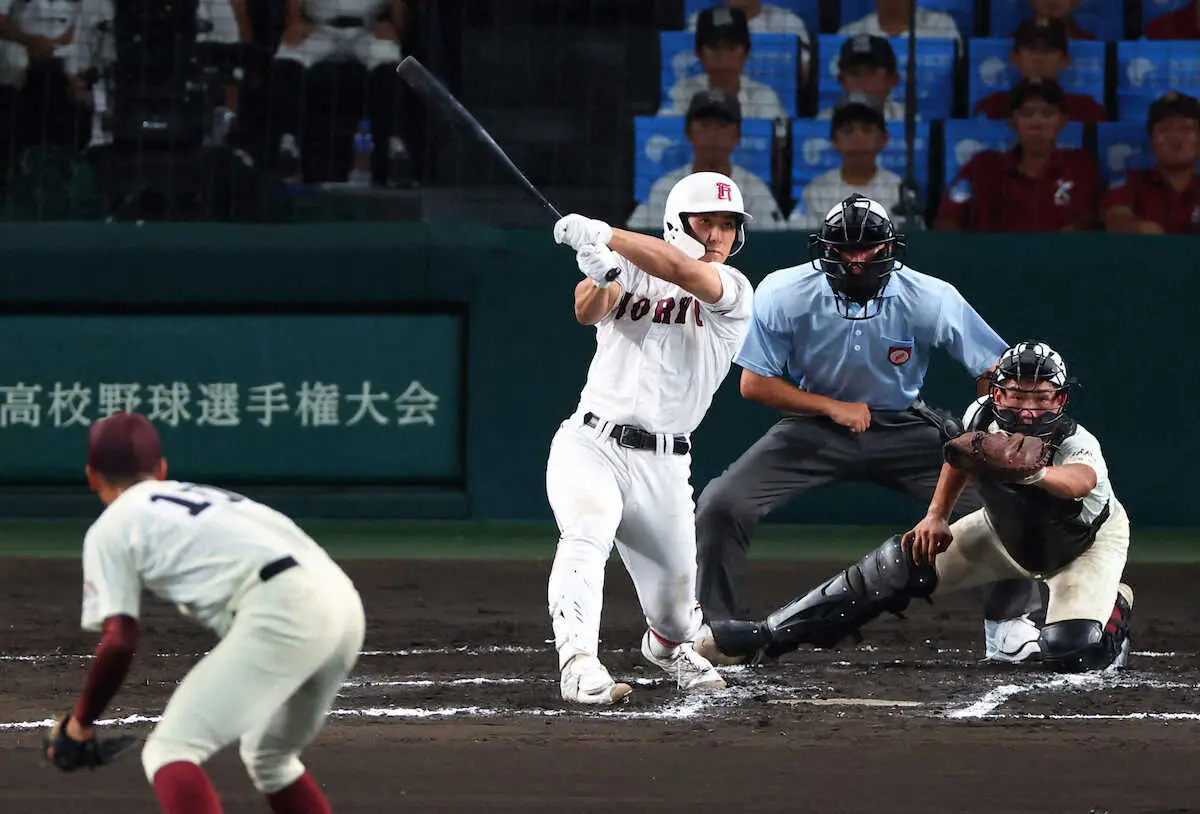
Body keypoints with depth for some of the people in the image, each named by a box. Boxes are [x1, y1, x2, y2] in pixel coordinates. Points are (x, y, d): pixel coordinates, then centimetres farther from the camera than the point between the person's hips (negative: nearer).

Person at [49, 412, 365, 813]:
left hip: (283, 613, -8)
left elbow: (119, 641, 1)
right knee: (269, 758, 29)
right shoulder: (201, 494, 33)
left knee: (169, 751, -8)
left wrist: (81, 720, 13)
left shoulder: (111, 527, 12)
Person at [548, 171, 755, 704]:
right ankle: (579, 665, -42)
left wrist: (604, 234, -28)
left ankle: (668, 646, 43)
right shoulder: (630, 276, 8)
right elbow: (588, 311, -14)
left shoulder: (733, 291, 1)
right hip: (589, 445, -1)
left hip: (663, 466, 1)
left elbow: (681, 270, -20)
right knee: (586, 537, -31)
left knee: (675, 610, 7)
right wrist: (597, 274, -36)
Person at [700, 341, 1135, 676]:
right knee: (902, 564, -9)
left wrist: (1034, 474, -86)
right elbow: (960, 454, 1)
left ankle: (1113, 608, 13)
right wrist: (937, 516, -6)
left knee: (1070, 653, -26)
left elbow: (1081, 480, -66)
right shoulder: (983, 417, -24)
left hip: (1090, 540, -4)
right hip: (1006, 528, 4)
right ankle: (769, 634, -1)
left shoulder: (1077, 445, -40)